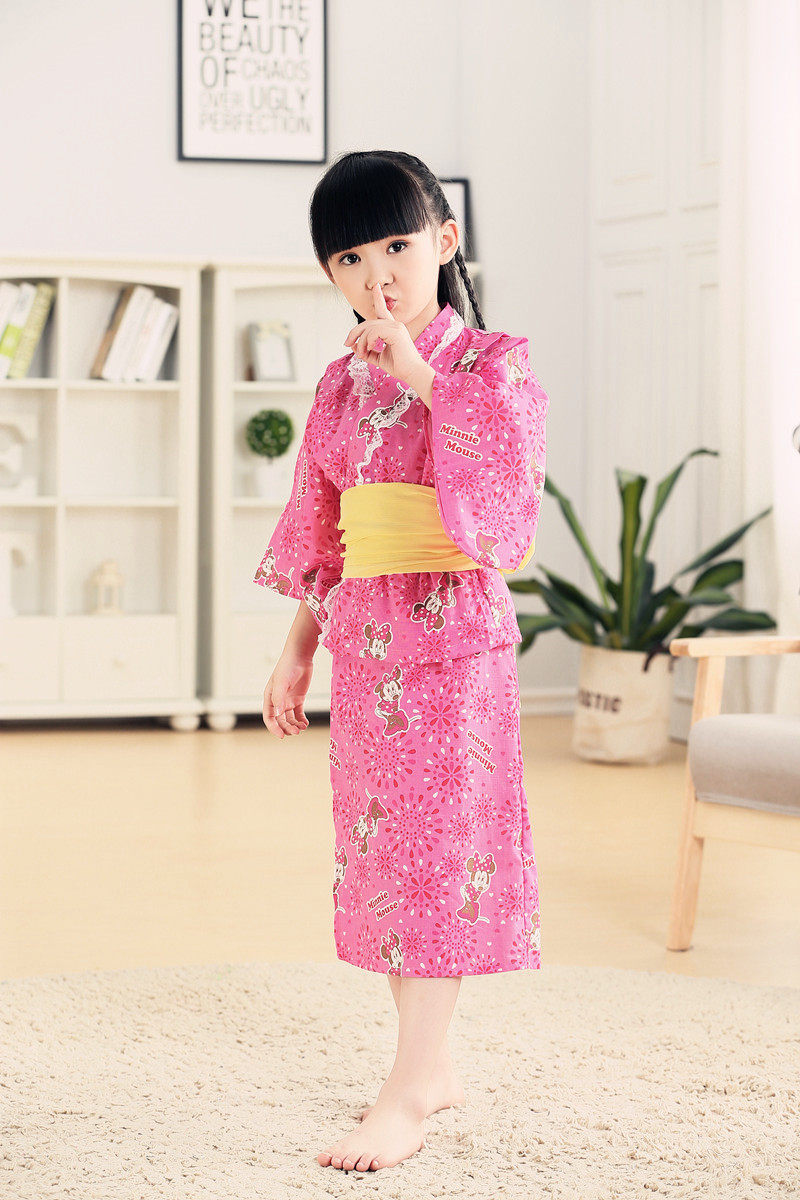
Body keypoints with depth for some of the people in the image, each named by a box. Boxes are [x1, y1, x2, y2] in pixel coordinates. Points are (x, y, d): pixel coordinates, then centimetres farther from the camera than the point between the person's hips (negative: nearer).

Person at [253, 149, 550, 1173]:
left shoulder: (490, 361, -4)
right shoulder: (342, 385, 12)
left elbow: (511, 447, -25)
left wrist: (419, 370, -20)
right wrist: (297, 653, 17)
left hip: (455, 629, -6)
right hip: (365, 636, 6)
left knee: (441, 849, -7)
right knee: (378, 849, 9)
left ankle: (405, 1099, -6)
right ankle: (433, 1063, 21)